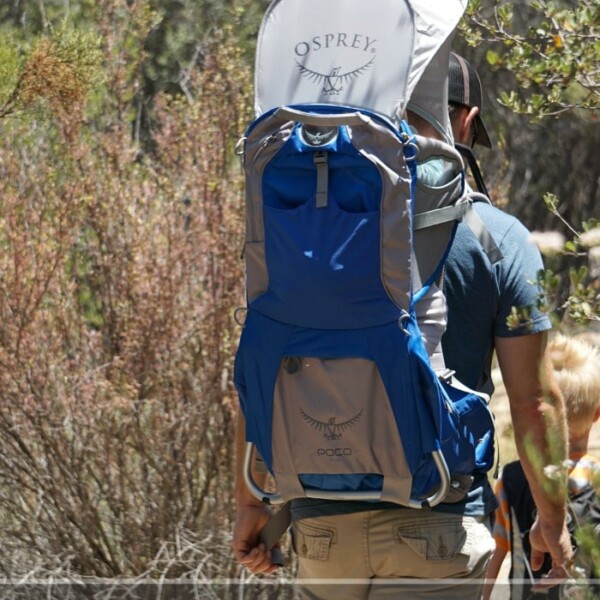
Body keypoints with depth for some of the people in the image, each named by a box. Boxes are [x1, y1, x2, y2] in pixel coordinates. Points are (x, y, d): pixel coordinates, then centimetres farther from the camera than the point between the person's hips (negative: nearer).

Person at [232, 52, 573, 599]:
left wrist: (250, 502, 12)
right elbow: (534, 401, -2)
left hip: (324, 527, 3)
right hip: (441, 526, -2)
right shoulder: (501, 241, -4)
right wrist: (553, 520, 11)